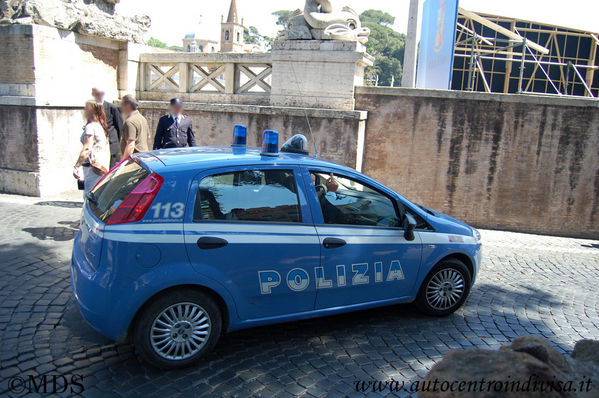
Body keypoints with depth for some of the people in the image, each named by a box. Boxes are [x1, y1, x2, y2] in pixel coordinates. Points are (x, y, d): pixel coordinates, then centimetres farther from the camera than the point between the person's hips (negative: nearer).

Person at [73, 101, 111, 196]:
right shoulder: (101, 126, 16)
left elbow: (87, 149, -18)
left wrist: (76, 167, -19)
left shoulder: (90, 126, -9)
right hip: (103, 166, 9)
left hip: (93, 166, -9)